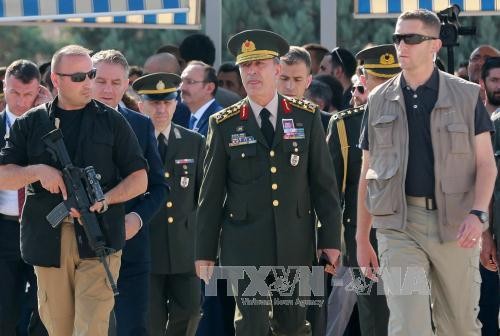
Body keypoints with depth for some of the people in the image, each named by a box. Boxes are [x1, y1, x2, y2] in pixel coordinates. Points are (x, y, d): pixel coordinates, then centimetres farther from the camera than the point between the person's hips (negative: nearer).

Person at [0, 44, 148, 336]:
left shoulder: (112, 122, 8)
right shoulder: (30, 124, 11)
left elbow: (139, 179, 6)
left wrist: (103, 200, -12)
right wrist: (37, 172, -12)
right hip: (48, 242, 2)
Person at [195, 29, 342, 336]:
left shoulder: (307, 117, 5)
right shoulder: (224, 125, 2)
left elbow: (324, 182, 6)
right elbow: (211, 195, 4)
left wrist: (331, 238, 2)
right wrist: (205, 253, 3)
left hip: (295, 244, 1)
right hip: (245, 245, -1)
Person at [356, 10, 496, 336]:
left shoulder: (466, 95, 3)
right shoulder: (379, 101, 8)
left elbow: (486, 163, 0)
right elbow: (367, 173, 13)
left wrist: (478, 213, -17)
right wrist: (362, 238, 12)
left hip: (455, 223, 0)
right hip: (399, 224, 0)